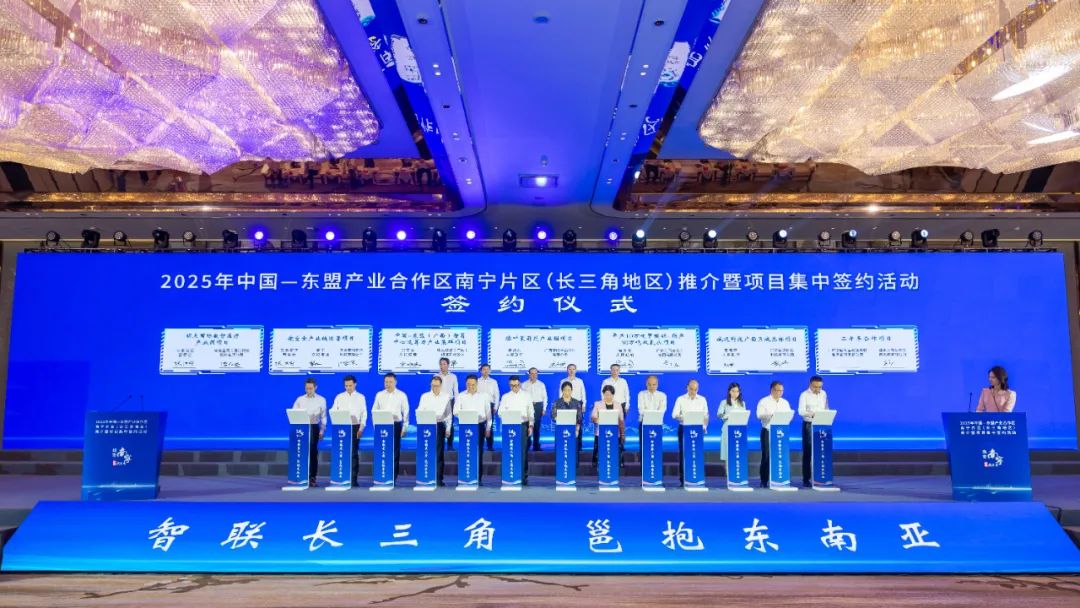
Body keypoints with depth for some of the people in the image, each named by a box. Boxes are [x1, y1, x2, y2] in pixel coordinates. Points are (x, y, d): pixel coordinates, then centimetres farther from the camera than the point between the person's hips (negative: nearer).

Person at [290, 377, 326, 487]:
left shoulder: (321, 400, 6)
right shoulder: (299, 399, 9)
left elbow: (323, 416, 5)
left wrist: (322, 430, -2)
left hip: (314, 427, -1)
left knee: (313, 453, -1)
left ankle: (312, 478, 4)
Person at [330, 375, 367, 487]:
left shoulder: (360, 397, 7)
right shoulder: (339, 397, 9)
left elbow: (364, 413, 4)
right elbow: (333, 411, 6)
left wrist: (361, 428, -6)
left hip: (355, 427, -1)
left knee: (354, 453, -1)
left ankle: (354, 478, 1)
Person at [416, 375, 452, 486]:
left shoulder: (446, 397, 4)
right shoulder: (425, 396, 6)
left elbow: (449, 414, 6)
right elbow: (419, 411, 5)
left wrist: (448, 429, 3)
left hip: (440, 426, 0)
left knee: (440, 453, -1)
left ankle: (439, 479, 3)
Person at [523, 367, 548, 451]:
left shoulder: (541, 384, 6)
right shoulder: (524, 384, 3)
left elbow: (545, 397, 8)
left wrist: (544, 408, 2)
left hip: (538, 406, 1)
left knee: (537, 426, 3)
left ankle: (536, 446, 9)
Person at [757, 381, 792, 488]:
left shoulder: (785, 402, 15)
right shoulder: (764, 401, 0)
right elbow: (760, 415, -11)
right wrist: (772, 415, -24)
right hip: (768, 432, -4)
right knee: (766, 456, -4)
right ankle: (764, 481, 2)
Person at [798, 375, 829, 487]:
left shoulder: (823, 394, 8)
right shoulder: (804, 395, -7)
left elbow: (826, 409, 14)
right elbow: (801, 411, -17)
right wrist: (811, 414, -35)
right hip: (809, 425, -4)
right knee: (807, 452, -2)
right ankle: (806, 479, 2)